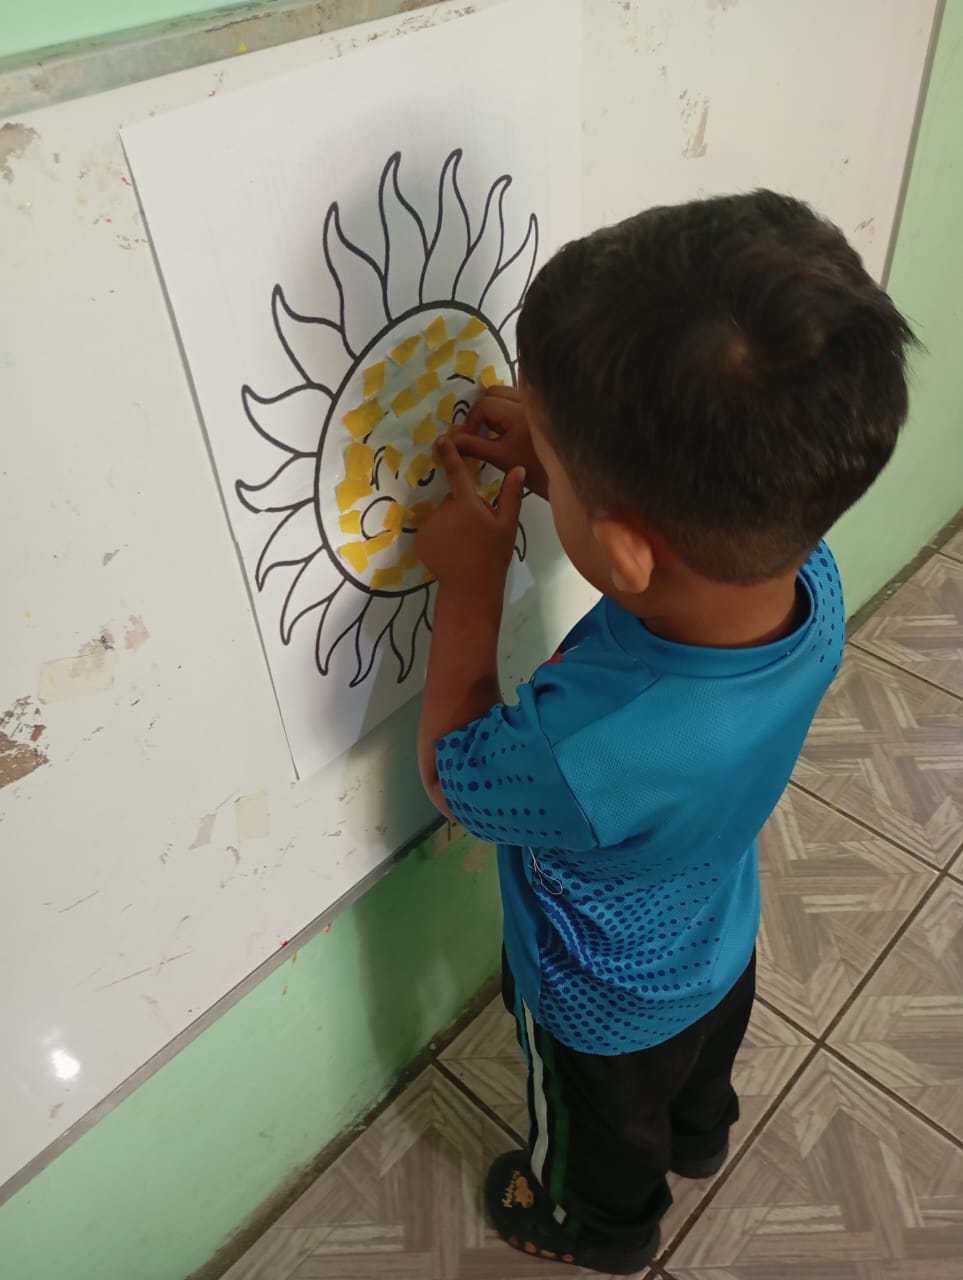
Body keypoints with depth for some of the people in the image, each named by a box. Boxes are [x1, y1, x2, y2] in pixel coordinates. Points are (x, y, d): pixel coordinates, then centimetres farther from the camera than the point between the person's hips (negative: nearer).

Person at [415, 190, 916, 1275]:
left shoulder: (586, 753, -50)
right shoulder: (806, 575, -31)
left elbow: (450, 771, -26)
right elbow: (695, 541, -7)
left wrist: (470, 585, -23)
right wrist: (568, 463, -21)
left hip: (605, 1010, -5)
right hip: (721, 939, 5)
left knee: (605, 1136, 31)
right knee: (704, 1061, 39)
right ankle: (700, 1136, 72)